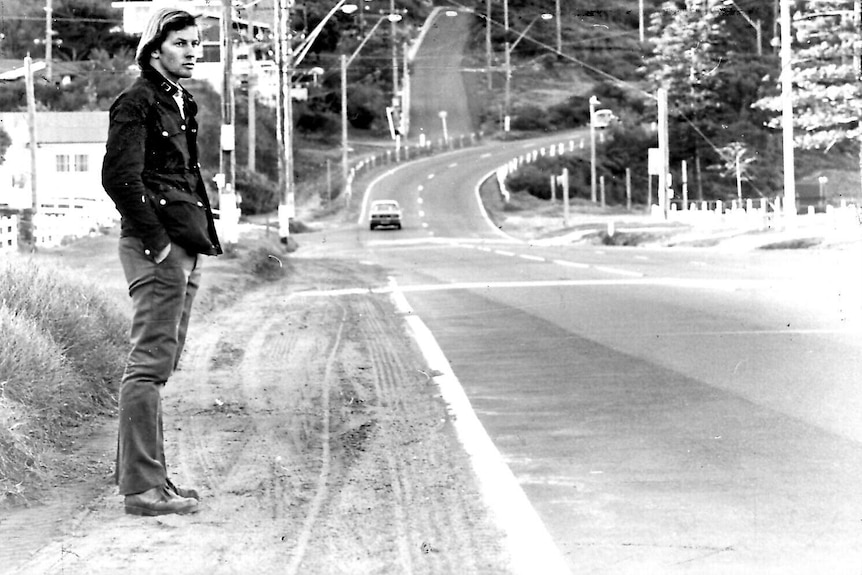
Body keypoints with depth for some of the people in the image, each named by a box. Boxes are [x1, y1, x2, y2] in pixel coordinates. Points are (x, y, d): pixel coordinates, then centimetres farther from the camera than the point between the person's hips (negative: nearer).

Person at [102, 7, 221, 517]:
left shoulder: (183, 105, 20)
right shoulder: (137, 103, -9)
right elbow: (118, 177, -17)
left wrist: (202, 235, 14)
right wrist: (157, 241, -18)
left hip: (185, 247, 10)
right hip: (157, 247, -10)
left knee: (162, 364, 13)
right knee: (150, 364, -9)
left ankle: (146, 473, 21)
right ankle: (143, 485, -8)